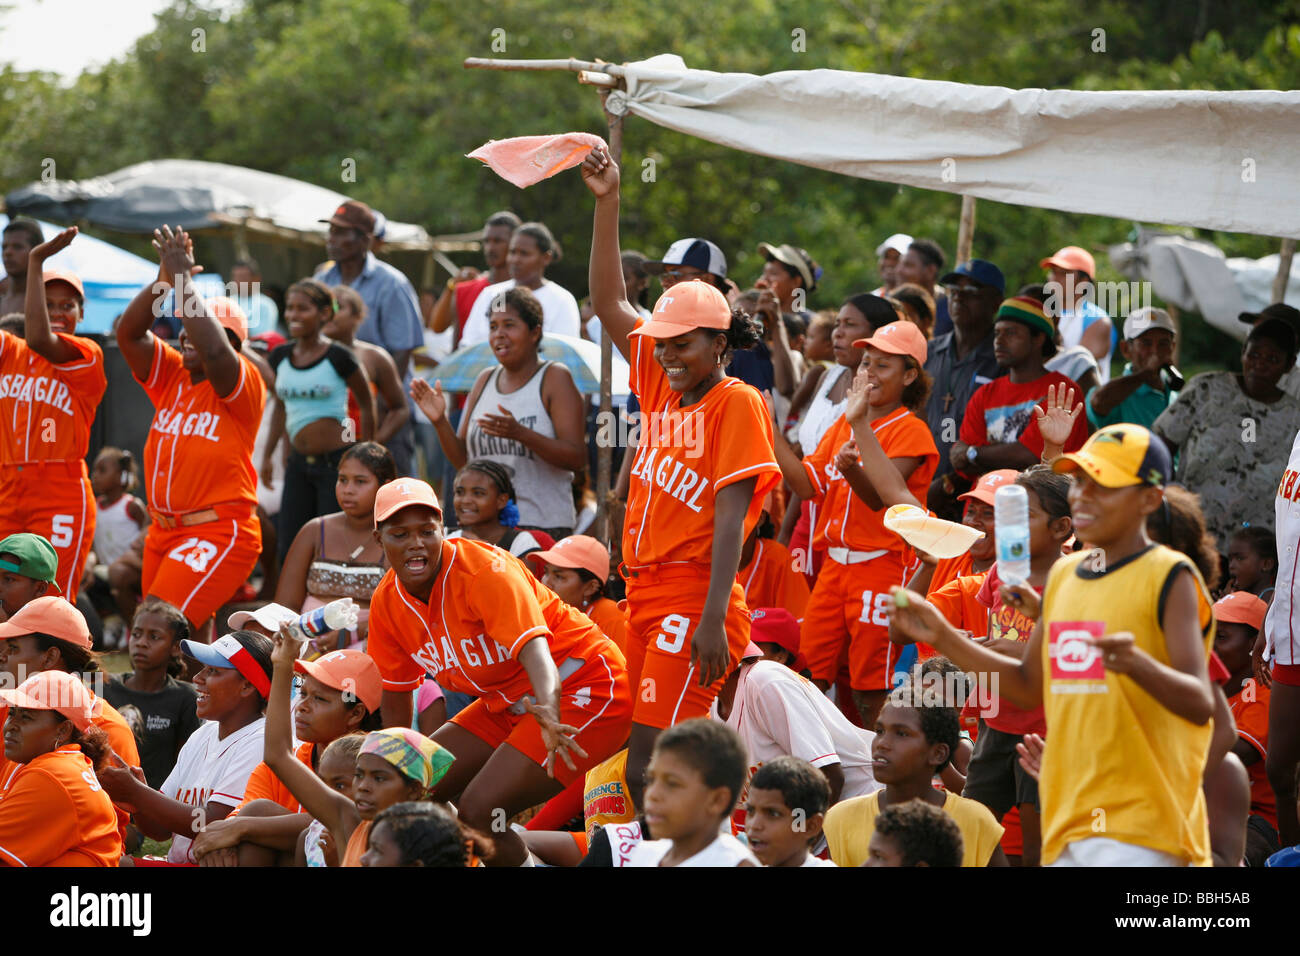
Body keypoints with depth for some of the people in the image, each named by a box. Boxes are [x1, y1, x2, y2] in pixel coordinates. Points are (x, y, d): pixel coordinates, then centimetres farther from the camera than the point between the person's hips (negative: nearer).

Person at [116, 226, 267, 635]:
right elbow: (129, 333, 0)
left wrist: (183, 279, -22)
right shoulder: (171, 375, 11)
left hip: (218, 535, -8)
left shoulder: (244, 383, -8)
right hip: (164, 531, 8)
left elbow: (212, 351, -28)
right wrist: (164, 277, -11)